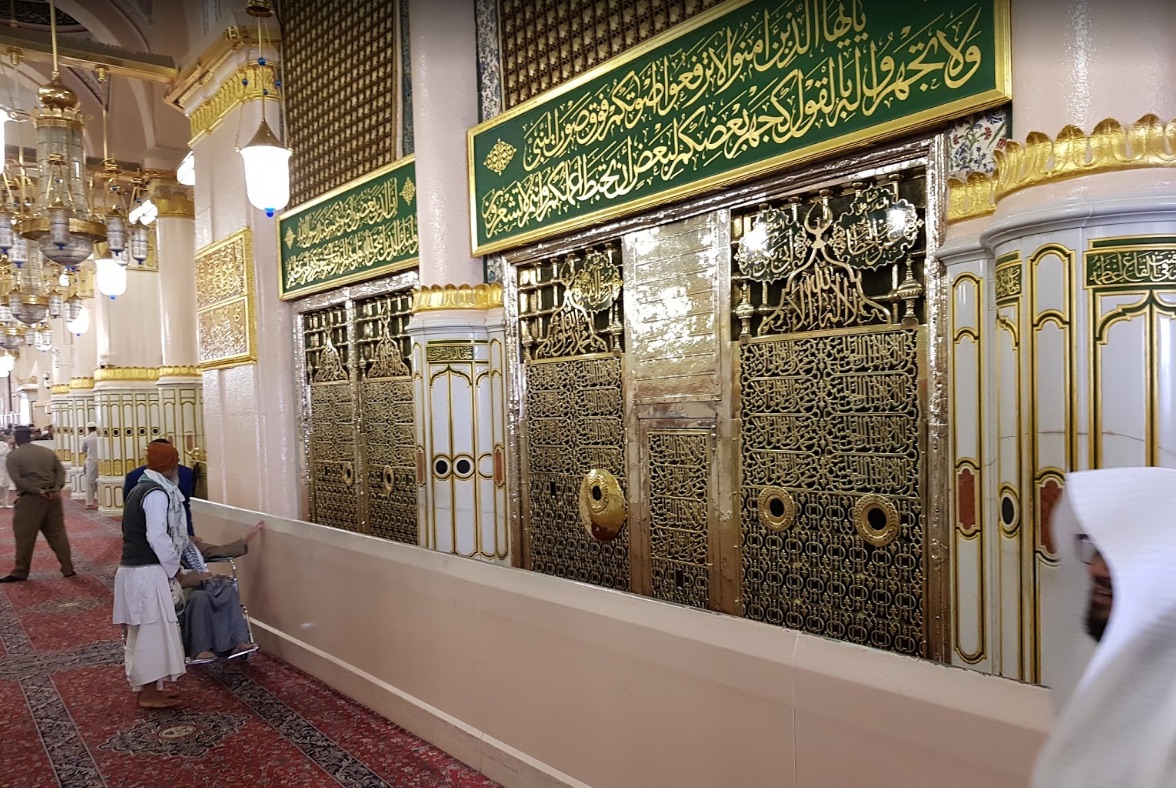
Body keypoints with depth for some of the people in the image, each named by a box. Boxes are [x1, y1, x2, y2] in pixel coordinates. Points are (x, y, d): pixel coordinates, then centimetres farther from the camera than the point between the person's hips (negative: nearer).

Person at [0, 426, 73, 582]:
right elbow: (61, 470, 0)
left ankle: (20, 572, 14)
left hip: (30, 499, -4)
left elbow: (17, 480, -14)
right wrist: (57, 488, -11)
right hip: (53, 497, 4)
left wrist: (38, 491, -15)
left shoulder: (13, 456, -1)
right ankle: (68, 569, 11)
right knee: (57, 534, 9)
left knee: (25, 537, 6)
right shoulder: (48, 451, 11)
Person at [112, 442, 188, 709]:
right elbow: (157, 537, -20)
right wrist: (174, 568, -9)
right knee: (154, 630, -2)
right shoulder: (157, 493, -16)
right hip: (147, 572, -10)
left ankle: (145, 687, 22)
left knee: (141, 632, 14)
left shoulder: (140, 489, 15)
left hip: (132, 568, 10)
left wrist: (184, 541, 20)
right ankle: (151, 693, 4)